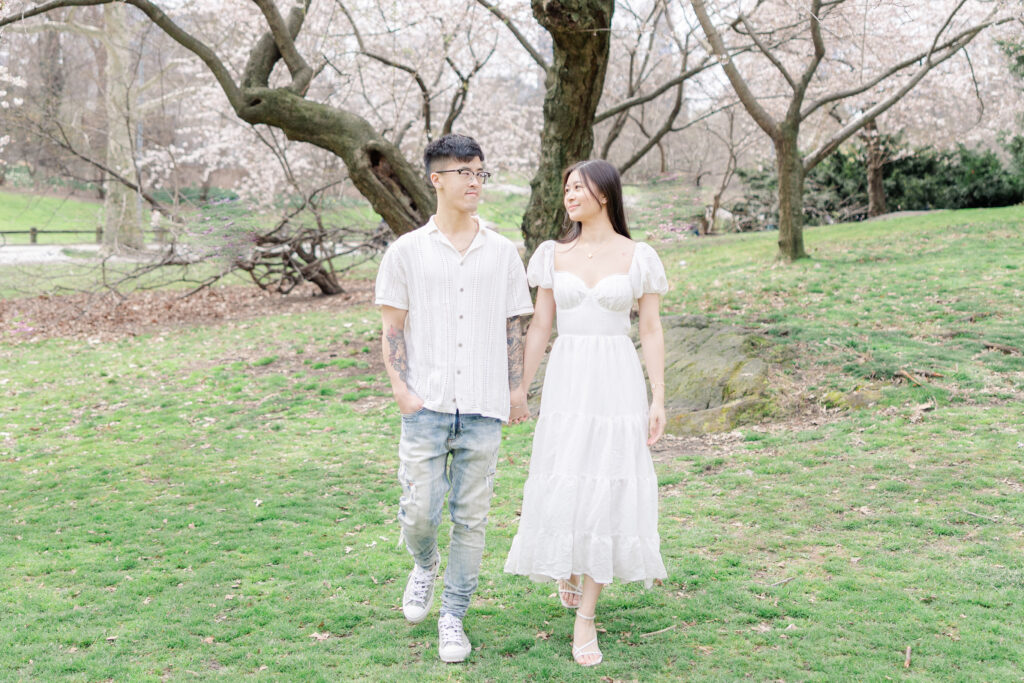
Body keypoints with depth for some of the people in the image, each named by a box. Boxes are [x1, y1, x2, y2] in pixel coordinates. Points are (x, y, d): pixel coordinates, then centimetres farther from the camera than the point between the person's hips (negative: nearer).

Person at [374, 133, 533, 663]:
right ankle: (424, 566, 31)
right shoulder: (407, 251, 3)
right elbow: (392, 327, 3)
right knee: (420, 510, -3)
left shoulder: (502, 252, 9)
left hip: (483, 407, 2)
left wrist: (517, 387, 6)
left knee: (471, 517, 4)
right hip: (428, 404, -1)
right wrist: (400, 387, -7)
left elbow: (512, 326, 13)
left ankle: (453, 616, 18)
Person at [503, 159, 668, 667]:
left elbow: (652, 331, 1)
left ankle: (585, 621, 4)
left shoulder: (639, 257, 1)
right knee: (562, 489, 1)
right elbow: (538, 326, 8)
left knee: (606, 495, -4)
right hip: (566, 382, 2)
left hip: (618, 383, -2)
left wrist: (658, 400, -4)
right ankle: (568, 564, 36)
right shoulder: (555, 255, 7)